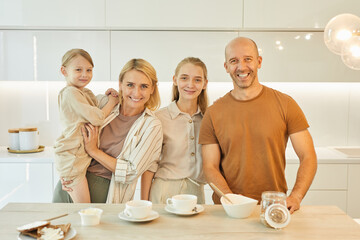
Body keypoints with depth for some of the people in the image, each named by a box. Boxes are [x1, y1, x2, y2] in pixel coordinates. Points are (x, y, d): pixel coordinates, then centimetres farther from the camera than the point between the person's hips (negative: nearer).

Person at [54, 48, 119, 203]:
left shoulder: (86, 93, 16)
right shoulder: (70, 93, -15)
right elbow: (97, 118, -19)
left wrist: (107, 96, 6)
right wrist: (111, 102, -3)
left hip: (84, 155, 9)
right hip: (72, 157, -9)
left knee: (85, 207, 10)